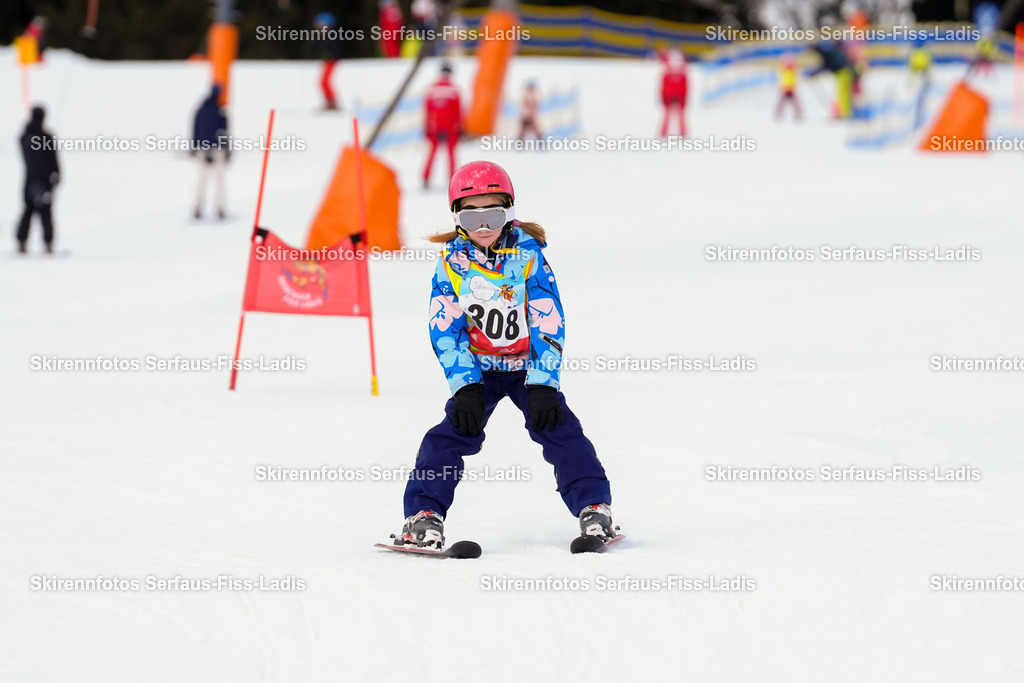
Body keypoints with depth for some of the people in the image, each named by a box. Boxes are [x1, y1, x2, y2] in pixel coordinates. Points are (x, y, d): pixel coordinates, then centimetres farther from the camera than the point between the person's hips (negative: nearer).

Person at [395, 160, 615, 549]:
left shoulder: (528, 255, -15)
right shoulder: (451, 262, -11)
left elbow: (548, 324, -14)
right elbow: (445, 329, -9)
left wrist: (543, 384, -20)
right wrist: (465, 386, -18)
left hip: (528, 365, -1)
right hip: (477, 369, 1)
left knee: (558, 427, -13)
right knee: (452, 433, -14)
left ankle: (594, 507, -5)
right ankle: (424, 514, -10)